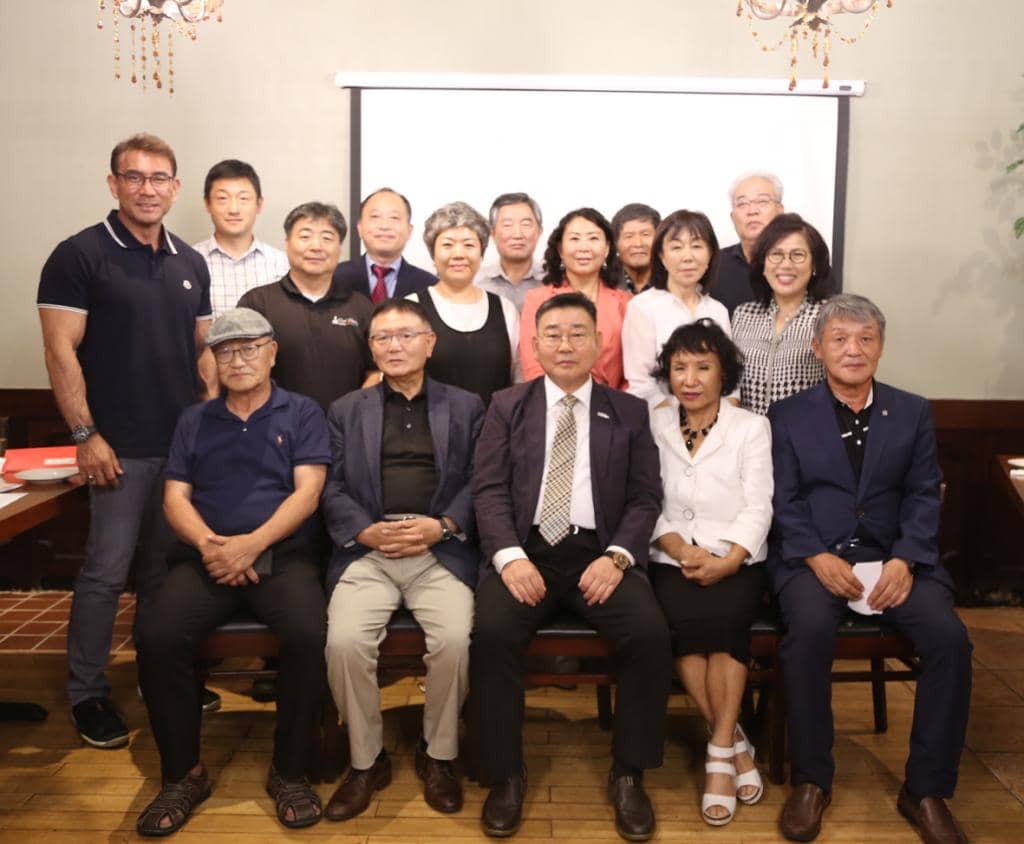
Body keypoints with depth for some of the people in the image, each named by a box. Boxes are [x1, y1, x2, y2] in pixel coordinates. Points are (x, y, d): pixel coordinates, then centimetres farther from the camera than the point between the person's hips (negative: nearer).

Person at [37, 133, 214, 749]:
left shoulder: (190, 263, 11)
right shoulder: (80, 255, -5)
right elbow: (61, 351, -9)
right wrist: (85, 434, -14)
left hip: (187, 442, 5)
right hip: (122, 446, -5)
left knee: (165, 568, 15)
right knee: (107, 571, 0)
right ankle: (88, 693, 16)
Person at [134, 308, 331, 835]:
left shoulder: (301, 414, 10)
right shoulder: (194, 421, 18)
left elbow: (307, 491, -2)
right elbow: (175, 497, 9)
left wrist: (252, 544, -16)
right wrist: (207, 543, -12)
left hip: (283, 556, -2)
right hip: (205, 559, 3)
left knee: (307, 635, -31)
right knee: (157, 638, -25)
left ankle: (289, 771, -10)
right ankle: (183, 773, -4)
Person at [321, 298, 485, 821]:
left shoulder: (465, 407, 16)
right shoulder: (346, 411, 19)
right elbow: (332, 488, 9)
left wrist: (442, 525, -10)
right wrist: (366, 531, -9)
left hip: (442, 550, -1)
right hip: (368, 550, 1)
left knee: (455, 639, -26)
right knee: (344, 641, -25)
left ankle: (438, 755, 0)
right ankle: (366, 760, -1)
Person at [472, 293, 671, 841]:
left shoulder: (629, 413, 13)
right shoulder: (507, 407, 12)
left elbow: (645, 498, 7)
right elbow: (489, 490, 3)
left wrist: (616, 556, -11)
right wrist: (510, 557, -14)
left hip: (600, 552, 1)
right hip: (525, 549, 0)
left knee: (650, 632, -25)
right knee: (492, 631, -28)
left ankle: (628, 775, -5)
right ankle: (505, 776, -8)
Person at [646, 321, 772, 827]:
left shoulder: (751, 428, 9)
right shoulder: (652, 426, 11)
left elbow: (757, 508, 0)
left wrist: (726, 561, -16)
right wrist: (679, 548, -13)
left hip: (736, 562, 0)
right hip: (672, 560, 0)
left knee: (724, 617, -30)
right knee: (682, 620, -28)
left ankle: (719, 752, -19)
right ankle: (734, 742, -13)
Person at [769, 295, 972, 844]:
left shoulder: (913, 413, 13)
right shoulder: (787, 416, 7)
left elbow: (922, 496, 6)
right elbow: (784, 501, 0)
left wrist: (904, 560, -11)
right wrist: (818, 558, -16)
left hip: (895, 557, 2)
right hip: (813, 557, -2)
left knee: (949, 637, -24)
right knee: (810, 629, -33)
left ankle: (926, 788, -5)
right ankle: (811, 779, -13)